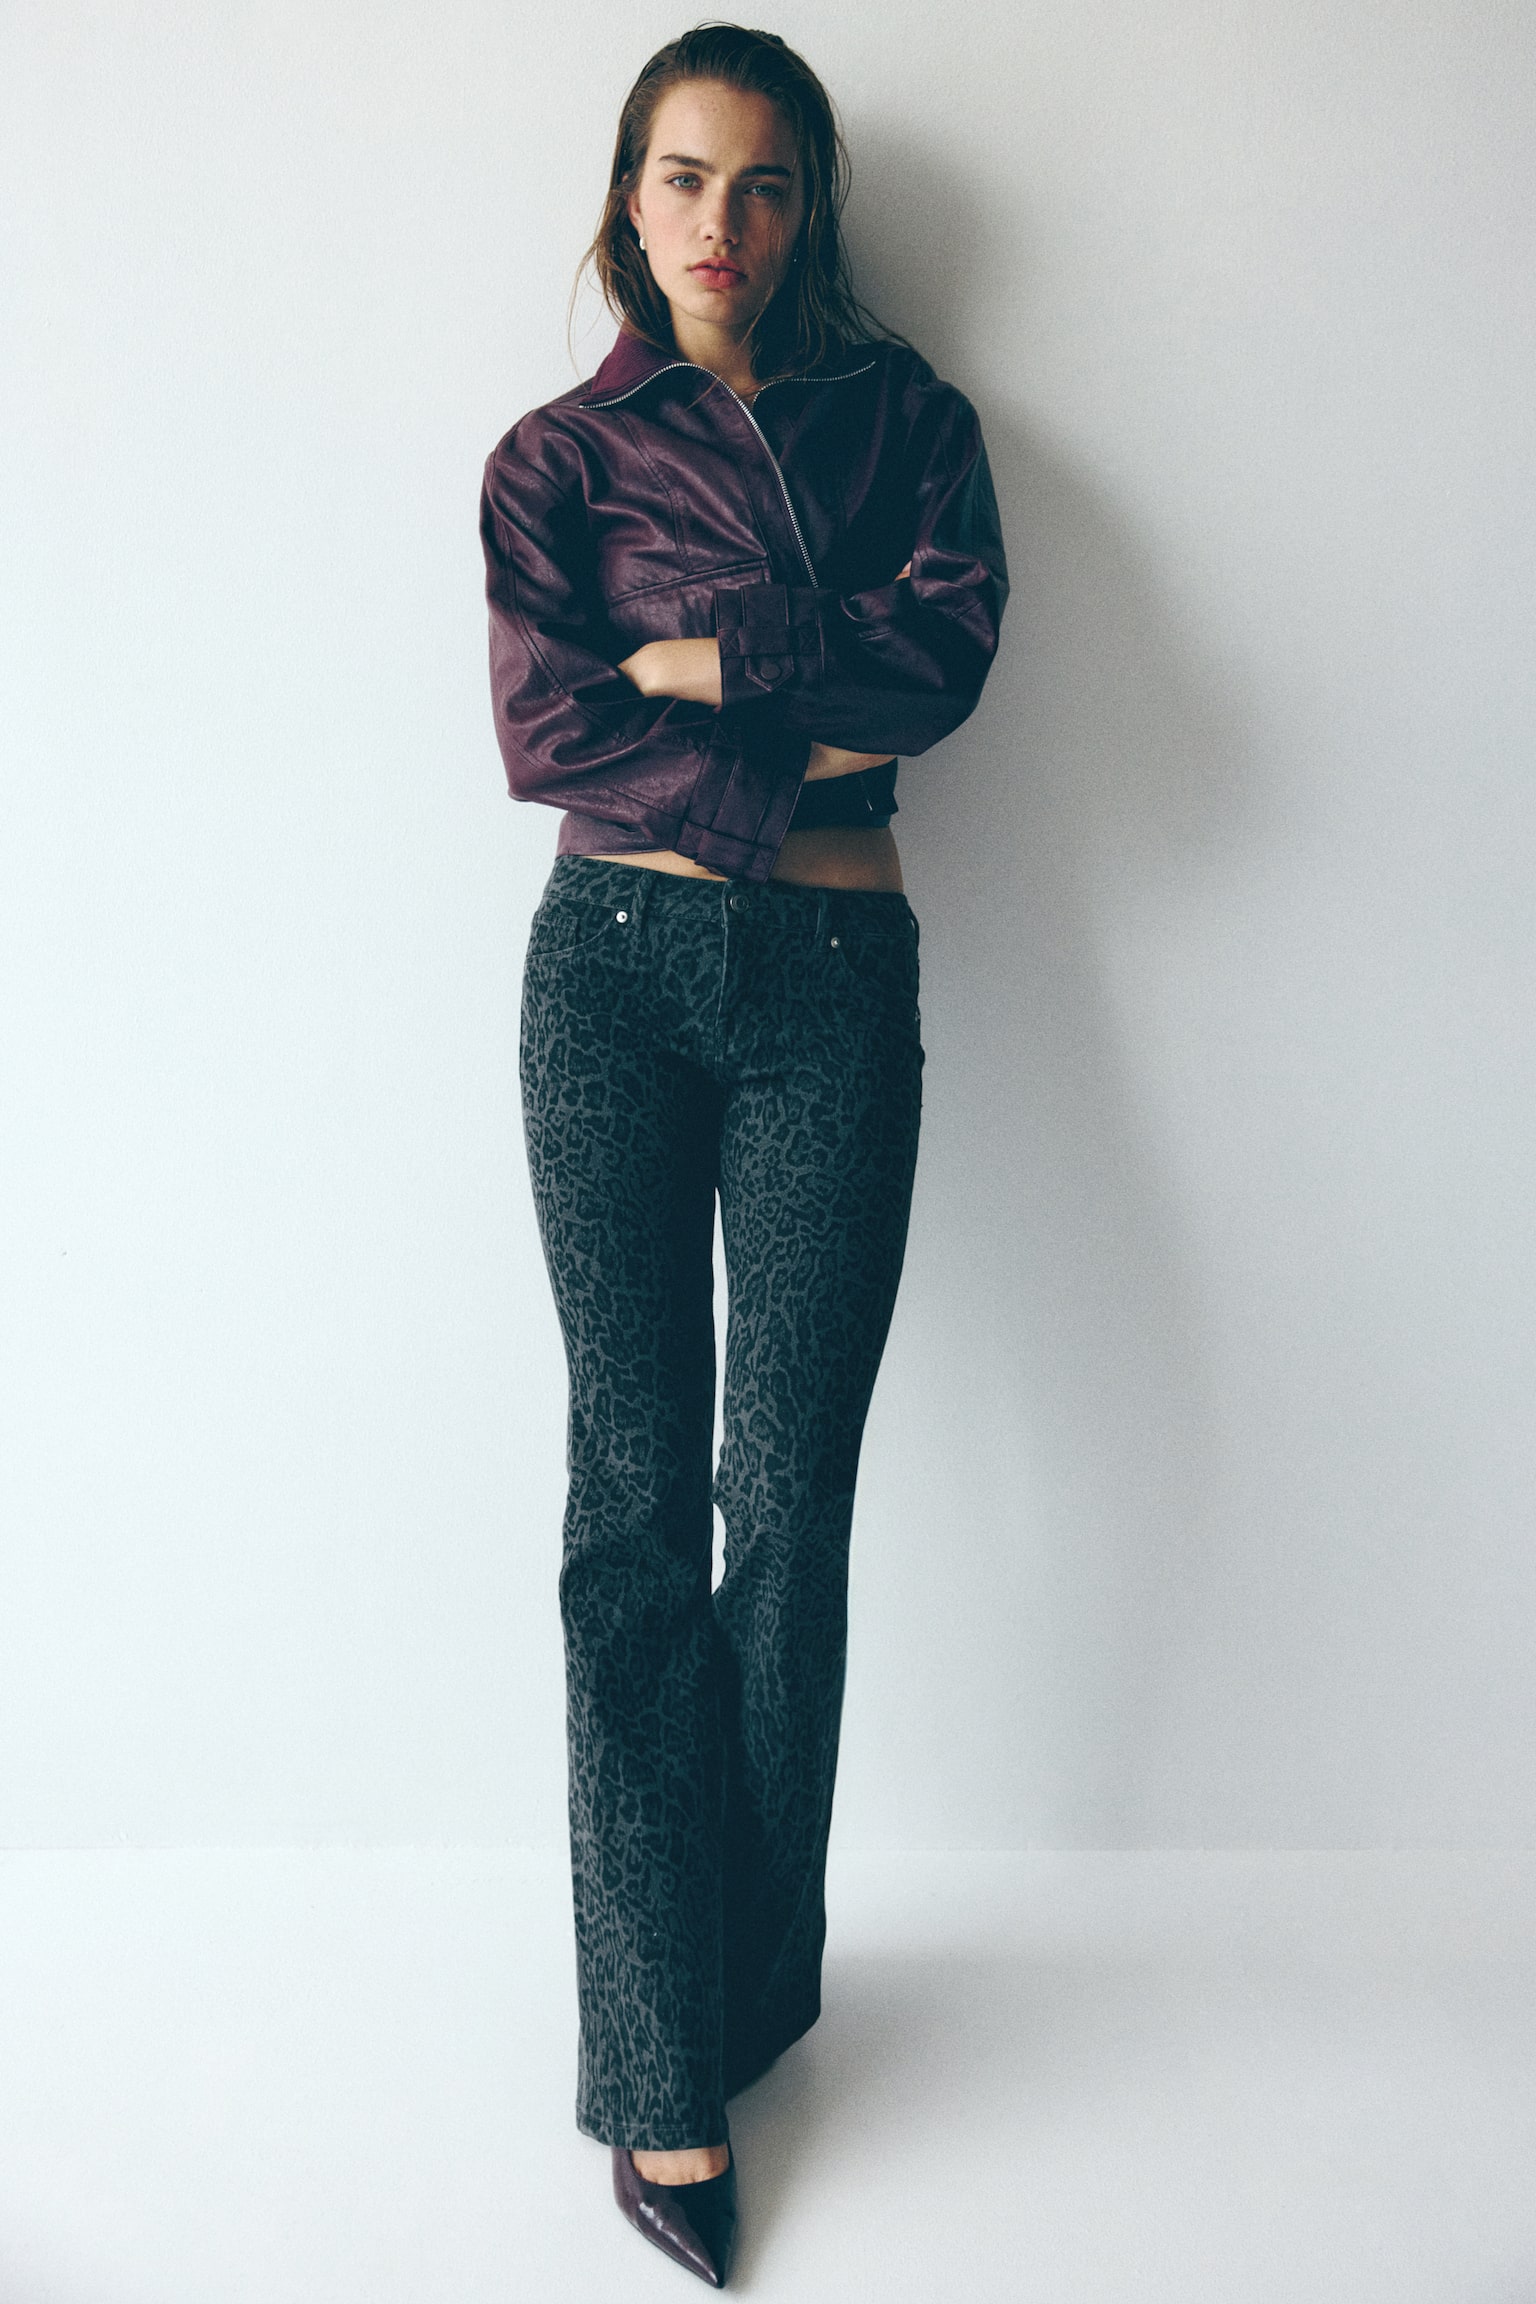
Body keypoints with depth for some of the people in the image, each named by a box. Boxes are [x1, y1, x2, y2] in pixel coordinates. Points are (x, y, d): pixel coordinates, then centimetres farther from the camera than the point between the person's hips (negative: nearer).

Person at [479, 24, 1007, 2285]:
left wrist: (695, 667, -5)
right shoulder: (557, 453, 12)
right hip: (617, 973, 0)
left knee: (790, 1496, -1)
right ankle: (666, 2066, 6)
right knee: (638, 1495, -3)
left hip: (833, 988, 1)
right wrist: (801, 751, -7)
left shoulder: (905, 414, 16)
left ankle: (758, 1979, 19)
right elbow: (546, 730, -4)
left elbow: (944, 649, -4)